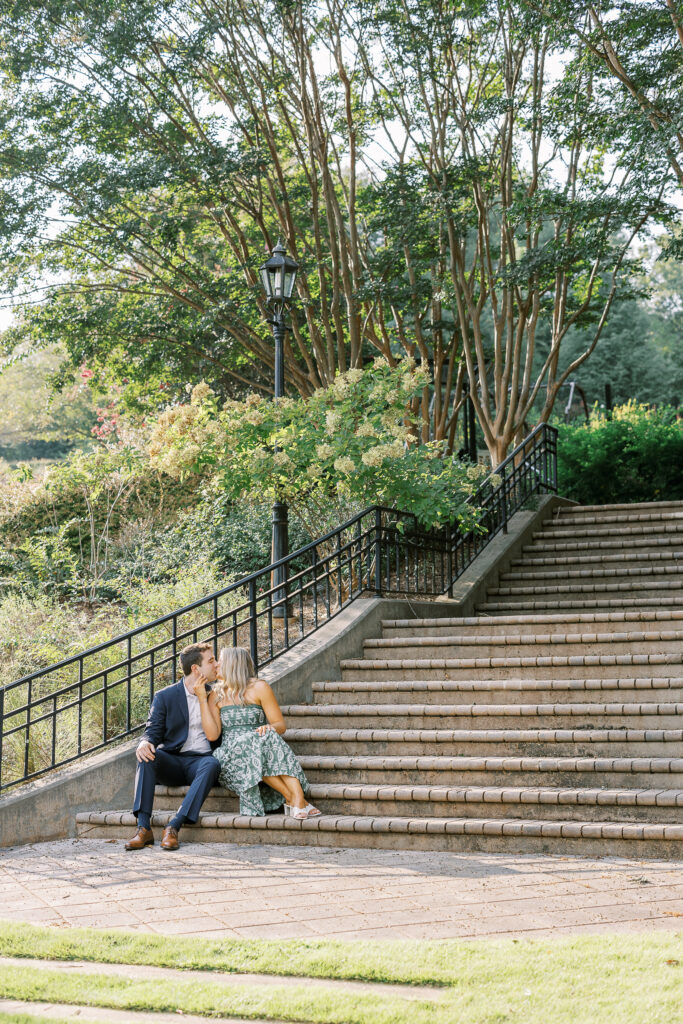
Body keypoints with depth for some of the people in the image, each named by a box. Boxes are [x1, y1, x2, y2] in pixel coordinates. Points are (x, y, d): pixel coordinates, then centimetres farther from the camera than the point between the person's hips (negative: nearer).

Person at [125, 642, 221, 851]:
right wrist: (144, 743, -24)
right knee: (147, 757, -31)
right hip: (172, 762, 0)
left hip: (200, 761, 0)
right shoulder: (165, 697, 7)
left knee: (211, 764, -35)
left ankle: (174, 827, -40)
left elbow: (213, 735, -3)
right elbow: (153, 731, 1)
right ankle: (143, 827, -37)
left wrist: (203, 698, -8)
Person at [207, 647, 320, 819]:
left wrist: (269, 728, -20)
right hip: (230, 755, 1)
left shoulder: (259, 688, 9)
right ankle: (291, 798, -40)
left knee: (267, 737, -35)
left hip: (259, 746, 0)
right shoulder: (217, 695, 15)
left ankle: (298, 797, -48)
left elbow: (281, 725, 5)